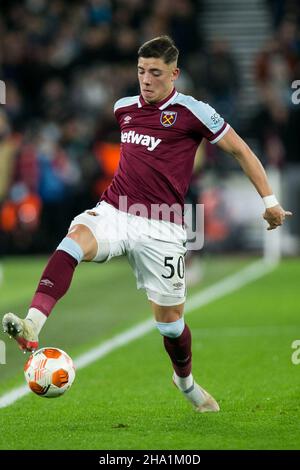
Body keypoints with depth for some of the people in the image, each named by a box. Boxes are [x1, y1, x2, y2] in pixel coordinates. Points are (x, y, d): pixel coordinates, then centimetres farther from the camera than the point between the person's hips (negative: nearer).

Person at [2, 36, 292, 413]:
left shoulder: (192, 112, -5)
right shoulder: (123, 108, 11)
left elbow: (240, 150, 3)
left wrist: (269, 201, 3)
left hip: (161, 228, -3)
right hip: (113, 212, 3)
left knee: (169, 319, 4)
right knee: (75, 238, -32)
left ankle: (185, 381, 38)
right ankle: (32, 328, -50)